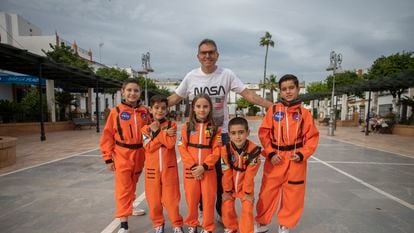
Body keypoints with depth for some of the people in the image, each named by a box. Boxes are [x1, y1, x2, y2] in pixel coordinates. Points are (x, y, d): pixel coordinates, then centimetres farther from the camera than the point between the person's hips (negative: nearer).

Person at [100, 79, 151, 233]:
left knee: (132, 186, 21)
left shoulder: (144, 112, 2)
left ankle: (129, 207, 44)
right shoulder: (116, 112, -7)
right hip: (122, 156, -3)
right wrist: (108, 158, -7)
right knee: (123, 189, -1)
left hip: (139, 155, 4)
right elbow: (108, 136, -6)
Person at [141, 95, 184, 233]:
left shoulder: (171, 125, -2)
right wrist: (163, 133, -17)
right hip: (152, 169, 2)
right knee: (154, 198, 11)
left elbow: (170, 143, -16)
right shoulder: (146, 128, 2)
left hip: (169, 168, -2)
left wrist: (157, 131, -14)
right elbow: (149, 147, -12)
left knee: (171, 198, 5)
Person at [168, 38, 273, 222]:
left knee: (221, 173, 7)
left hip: (221, 132, -1)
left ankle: (222, 210, 30)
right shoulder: (191, 76, -1)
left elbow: (248, 94, -9)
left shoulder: (227, 74, -6)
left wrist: (272, 106, -17)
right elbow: (175, 98, 7)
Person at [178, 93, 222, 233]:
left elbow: (216, 151, -6)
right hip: (190, 169, 1)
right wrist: (193, 166, -12)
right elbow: (182, 148, -4)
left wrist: (204, 166, -15)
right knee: (191, 199, 11)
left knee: (208, 199, 7)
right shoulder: (187, 127, 0)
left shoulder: (215, 129, -2)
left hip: (208, 170, 0)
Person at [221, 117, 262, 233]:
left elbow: (250, 174, -19)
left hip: (245, 186, -2)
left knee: (247, 210, -3)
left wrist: (248, 192, -10)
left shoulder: (253, 150, -27)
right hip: (231, 185, 2)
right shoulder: (225, 150, -22)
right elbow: (226, 173, -13)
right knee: (227, 208, 10)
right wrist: (227, 191, -4)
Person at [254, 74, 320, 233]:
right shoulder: (273, 110, -2)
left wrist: (302, 154, -11)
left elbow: (312, 137, 1)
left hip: (296, 160, 1)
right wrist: (270, 153, -10)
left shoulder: (304, 113, -1)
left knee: (293, 195, 12)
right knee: (267, 193, 9)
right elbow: (264, 134, -1)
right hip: (275, 158, 0)